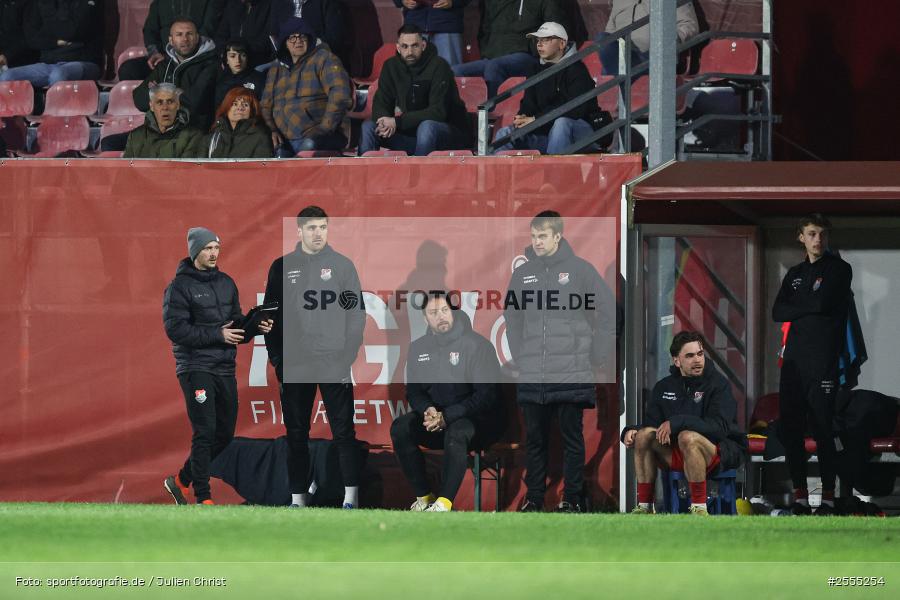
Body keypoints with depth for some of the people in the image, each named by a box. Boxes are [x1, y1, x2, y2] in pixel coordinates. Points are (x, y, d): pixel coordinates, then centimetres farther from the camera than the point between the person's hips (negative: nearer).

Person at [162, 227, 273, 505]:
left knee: (224, 434, 10)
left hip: (225, 369, 7)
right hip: (196, 368, -7)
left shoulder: (226, 283, 14)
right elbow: (176, 329, -15)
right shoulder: (180, 286, -7)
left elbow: (236, 325, 19)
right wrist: (217, 334, -17)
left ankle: (182, 480, 26)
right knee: (205, 432, -12)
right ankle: (203, 498, -8)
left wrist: (254, 327, -3)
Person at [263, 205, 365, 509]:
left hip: (335, 366, -2)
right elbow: (271, 316, 8)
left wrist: (348, 358, -7)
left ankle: (351, 496, -3)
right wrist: (276, 358, 0)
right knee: (296, 434, 4)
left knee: (343, 432, -3)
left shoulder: (342, 265, 3)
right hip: (294, 367, 2)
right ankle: (298, 497, 8)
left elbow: (356, 314, 1)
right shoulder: (282, 267, 7)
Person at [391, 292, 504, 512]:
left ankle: (444, 502, -39)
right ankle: (423, 496, -18)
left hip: (479, 421, -5)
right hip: (436, 416, 5)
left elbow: (487, 395, -14)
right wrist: (427, 410, -14)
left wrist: (447, 416, -22)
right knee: (400, 428, -21)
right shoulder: (418, 348, 8)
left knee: (456, 432, -38)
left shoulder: (477, 345, -9)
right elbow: (413, 392, 11)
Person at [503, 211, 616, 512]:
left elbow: (607, 312, 0)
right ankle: (534, 497, 12)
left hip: (572, 374, -3)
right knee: (535, 439, 7)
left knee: (572, 437, 1)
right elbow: (513, 319, 18)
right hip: (531, 375, 4)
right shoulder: (523, 273, 10)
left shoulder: (580, 270, -1)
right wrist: (518, 357, 9)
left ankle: (572, 498, 5)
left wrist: (597, 358, -2)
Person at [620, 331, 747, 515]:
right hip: (677, 456, 6)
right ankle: (644, 506, -16)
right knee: (644, 434, -16)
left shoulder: (718, 384, -8)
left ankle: (699, 507, -31)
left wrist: (677, 423, -29)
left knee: (687, 436, -35)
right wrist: (631, 431, -14)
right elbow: (650, 423, 10)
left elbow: (719, 427, -22)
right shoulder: (664, 387, 9)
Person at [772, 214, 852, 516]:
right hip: (794, 360, 5)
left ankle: (828, 496, -5)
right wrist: (809, 307, -3)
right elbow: (777, 312, 7)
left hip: (823, 360, -5)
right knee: (789, 428, 0)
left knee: (822, 428, -8)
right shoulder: (795, 274, 19)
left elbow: (823, 302, -12)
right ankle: (799, 495, 6)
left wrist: (796, 307, 1)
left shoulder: (839, 269, 3)